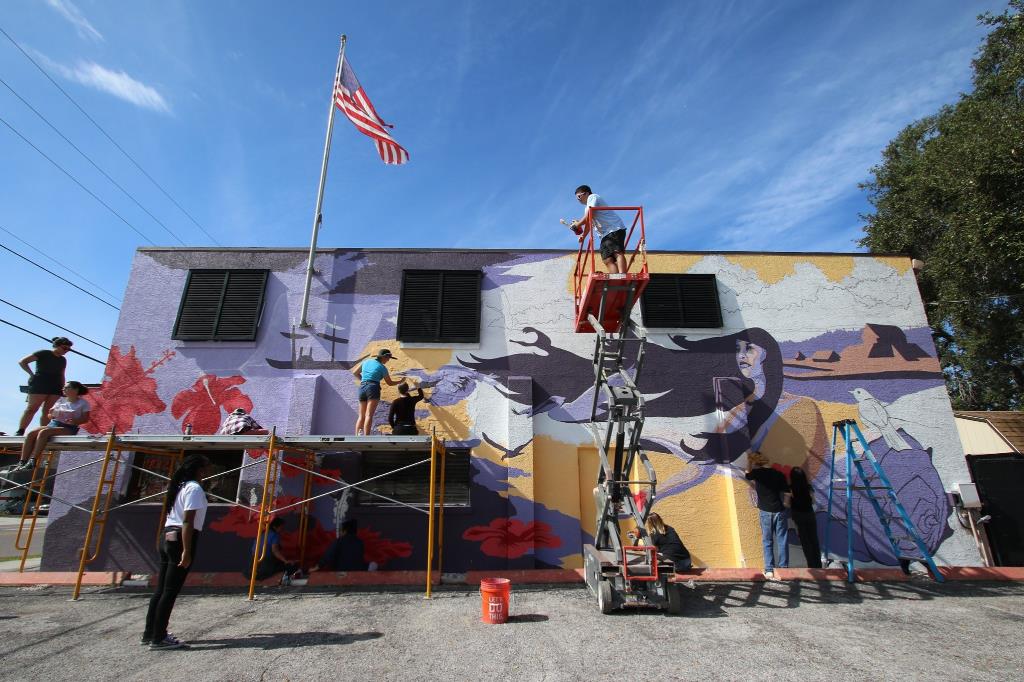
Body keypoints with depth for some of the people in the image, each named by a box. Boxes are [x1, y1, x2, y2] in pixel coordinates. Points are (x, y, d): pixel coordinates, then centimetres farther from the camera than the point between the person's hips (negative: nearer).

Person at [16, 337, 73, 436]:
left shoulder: (63, 360, 19)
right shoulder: (43, 354, 2)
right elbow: (22, 362, 1)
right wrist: (32, 374, -3)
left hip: (56, 387, 5)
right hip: (39, 384, -5)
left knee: (47, 411, 1)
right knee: (31, 409, -10)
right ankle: (20, 431, -9)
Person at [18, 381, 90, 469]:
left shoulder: (83, 403, 3)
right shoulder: (61, 400, 19)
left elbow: (85, 418, -2)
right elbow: (49, 414, 19)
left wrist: (75, 421, -22)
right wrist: (52, 415, -5)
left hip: (68, 428, -6)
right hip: (53, 424, 6)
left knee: (43, 432, -31)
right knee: (31, 433, -20)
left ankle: (32, 461, -31)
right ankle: (22, 462, -23)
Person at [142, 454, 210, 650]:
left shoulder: (179, 486, 15)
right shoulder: (194, 488, -12)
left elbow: (172, 515, 16)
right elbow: (187, 522, -19)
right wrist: (187, 551, -19)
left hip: (167, 537, 9)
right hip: (181, 540, -9)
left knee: (161, 589, 16)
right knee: (170, 591, -2)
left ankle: (150, 633, 25)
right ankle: (158, 638, 3)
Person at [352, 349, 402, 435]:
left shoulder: (366, 362, 16)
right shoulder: (382, 368, 3)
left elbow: (355, 372, 22)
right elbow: (390, 383, 11)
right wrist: (400, 382, 25)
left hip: (362, 388, 6)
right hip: (373, 388, -5)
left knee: (361, 416, 10)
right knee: (369, 415, -13)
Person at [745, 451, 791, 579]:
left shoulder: (757, 473, -8)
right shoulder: (779, 474, -2)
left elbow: (748, 474, 16)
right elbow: (787, 494, -2)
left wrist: (749, 461, 19)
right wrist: (784, 507, 12)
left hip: (765, 512, -1)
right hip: (780, 511, 2)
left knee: (767, 541, 8)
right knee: (782, 541, 11)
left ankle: (769, 570, 9)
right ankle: (783, 568, 17)